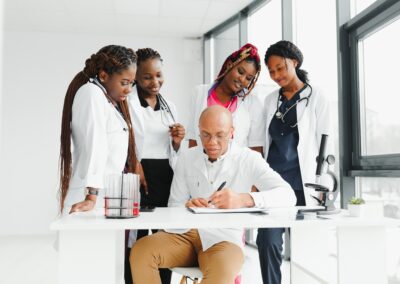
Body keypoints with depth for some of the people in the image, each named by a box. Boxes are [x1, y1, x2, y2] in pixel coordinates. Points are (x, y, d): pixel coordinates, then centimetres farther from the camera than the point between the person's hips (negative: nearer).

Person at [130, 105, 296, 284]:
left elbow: (288, 195, -12)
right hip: (185, 232, 4)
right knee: (140, 251, -25)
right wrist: (187, 207, -18)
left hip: (223, 238, -3)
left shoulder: (249, 159, -1)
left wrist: (243, 200, -31)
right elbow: (174, 205, 8)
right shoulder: (186, 158, 9)